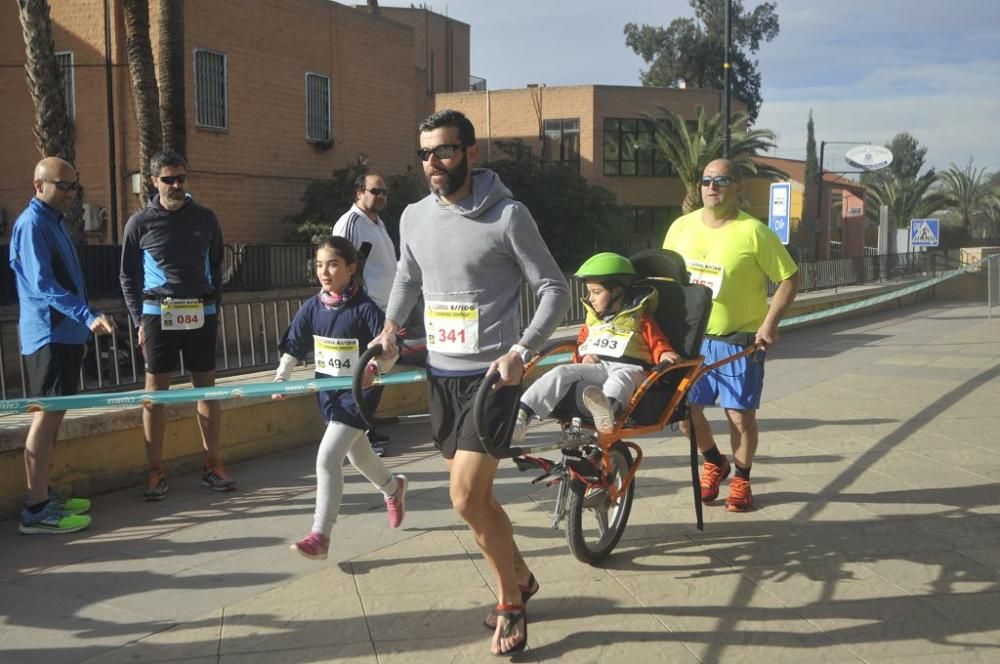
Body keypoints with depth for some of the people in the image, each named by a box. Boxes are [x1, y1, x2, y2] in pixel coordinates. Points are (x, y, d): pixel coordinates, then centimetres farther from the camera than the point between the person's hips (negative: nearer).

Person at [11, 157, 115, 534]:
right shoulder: (32, 224, -13)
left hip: (65, 334, 10)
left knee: (53, 415, 12)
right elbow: (43, 285, -23)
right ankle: (36, 510, -7)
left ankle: (44, 494, 21)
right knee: (47, 415, -9)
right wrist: (88, 316, -31)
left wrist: (85, 320, 24)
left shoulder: (54, 223, 17)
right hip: (47, 336, -10)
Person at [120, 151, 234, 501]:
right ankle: (156, 472, 8)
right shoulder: (140, 223, 2)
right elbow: (129, 277, 5)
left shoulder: (205, 218, 8)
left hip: (200, 314, 2)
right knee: (155, 390, 1)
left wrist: (214, 308, 7)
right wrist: (139, 320, -1)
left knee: (207, 386, 6)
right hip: (158, 313, -2)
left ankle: (212, 465, 15)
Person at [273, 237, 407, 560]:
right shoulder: (313, 307, 0)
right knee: (356, 454, 24)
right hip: (328, 390, 7)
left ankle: (320, 536, -6)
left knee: (327, 458, -15)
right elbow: (293, 347, 5)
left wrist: (374, 368, -38)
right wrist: (281, 377, -9)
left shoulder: (364, 308, -16)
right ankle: (393, 488, 53)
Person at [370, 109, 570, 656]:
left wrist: (521, 350, -20)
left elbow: (554, 289, -9)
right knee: (473, 493, 15)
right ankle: (519, 577, 38)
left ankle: (510, 601, 12)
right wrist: (391, 326, 7)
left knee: (467, 498, -11)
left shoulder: (508, 216, -12)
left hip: (492, 375, -6)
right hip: (441, 374, 6)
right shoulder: (414, 217, 5)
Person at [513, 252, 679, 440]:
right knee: (561, 372, -23)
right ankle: (521, 415, -35)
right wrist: (583, 357, 7)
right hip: (596, 367, 4)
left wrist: (664, 354, -13)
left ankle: (609, 406, -76)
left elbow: (657, 342, 10)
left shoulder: (639, 318, 15)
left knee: (620, 379, -41)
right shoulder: (593, 320, 28)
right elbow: (581, 343, 30)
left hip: (629, 368, -4)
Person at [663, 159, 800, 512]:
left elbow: (789, 278, -7)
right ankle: (714, 462, 30)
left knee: (740, 415, 1)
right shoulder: (682, 227, 2)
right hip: (691, 337, 4)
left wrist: (770, 323, -15)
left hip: (739, 341, -4)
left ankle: (741, 479, 24)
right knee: (684, 407, 3)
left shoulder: (753, 232, -11)